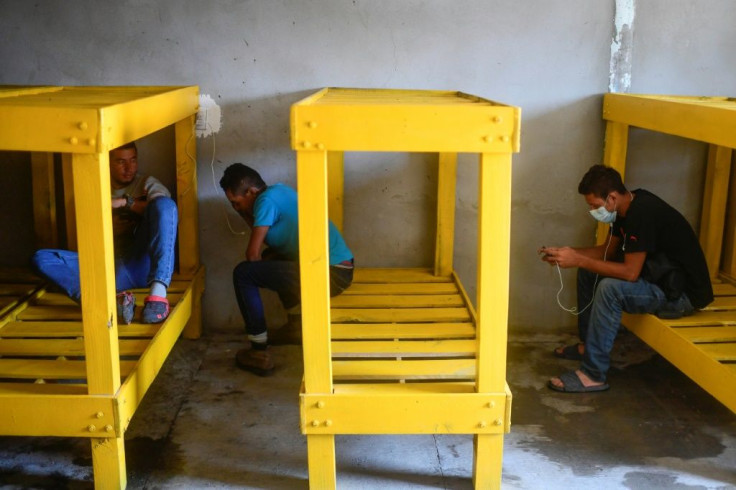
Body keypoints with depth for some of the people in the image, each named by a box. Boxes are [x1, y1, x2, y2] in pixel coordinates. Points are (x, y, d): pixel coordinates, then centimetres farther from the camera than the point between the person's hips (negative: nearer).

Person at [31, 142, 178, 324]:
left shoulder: (147, 184, 18)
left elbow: (167, 211, -2)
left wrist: (127, 202, -7)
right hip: (107, 268, 2)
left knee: (164, 204, -24)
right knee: (40, 258, -15)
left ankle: (158, 293, -41)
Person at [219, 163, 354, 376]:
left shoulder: (266, 200, -10)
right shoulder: (278, 190, 17)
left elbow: (253, 254, -11)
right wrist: (248, 215, 14)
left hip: (330, 274, -10)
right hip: (340, 268, 10)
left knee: (242, 273, -7)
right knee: (276, 259, 32)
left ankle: (260, 353, -2)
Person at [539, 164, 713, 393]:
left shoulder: (642, 213, -27)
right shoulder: (627, 206, 1)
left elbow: (630, 272, -30)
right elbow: (607, 250, 11)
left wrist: (579, 260, -25)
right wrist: (569, 253, -3)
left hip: (683, 293, -10)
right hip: (658, 277, 10)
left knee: (610, 288, -30)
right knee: (588, 271, 10)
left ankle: (593, 375, -23)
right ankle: (588, 344, 19)